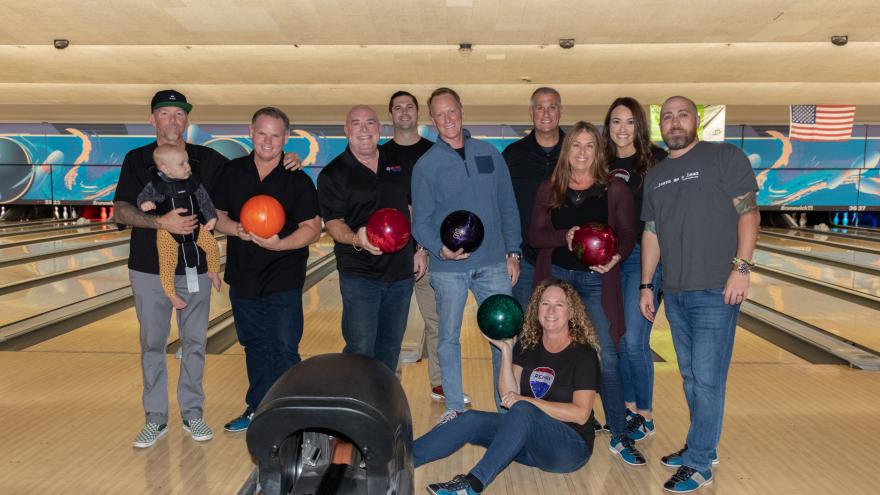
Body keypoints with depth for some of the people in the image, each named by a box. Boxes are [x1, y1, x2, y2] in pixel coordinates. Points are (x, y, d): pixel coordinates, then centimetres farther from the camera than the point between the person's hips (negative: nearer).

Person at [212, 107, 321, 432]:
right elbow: (216, 217, 8)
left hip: (283, 283, -4)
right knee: (254, 346, 17)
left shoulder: (298, 181, -7)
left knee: (284, 350, 1)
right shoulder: (231, 173, 3)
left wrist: (280, 243, -26)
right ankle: (257, 409, 32)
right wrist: (236, 229, -14)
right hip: (243, 279, 4)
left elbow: (312, 229, -10)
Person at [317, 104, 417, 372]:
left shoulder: (398, 164, 9)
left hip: (401, 272, 5)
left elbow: (413, 208, 16)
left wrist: (420, 250, 9)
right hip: (359, 276, -4)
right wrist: (357, 239, -32)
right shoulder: (333, 175, -5)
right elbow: (333, 223, -12)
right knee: (360, 351, -1)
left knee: (390, 348, 15)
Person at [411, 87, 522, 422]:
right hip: (448, 268, -1)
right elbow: (420, 222, -2)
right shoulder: (426, 165, -2)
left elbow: (508, 207, 8)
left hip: (494, 264, 2)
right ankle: (454, 407, 26)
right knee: (449, 338, 10)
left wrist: (512, 252, 2)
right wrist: (440, 250, -20)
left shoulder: (489, 154, 5)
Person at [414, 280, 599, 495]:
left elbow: (581, 414, -14)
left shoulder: (584, 354, -7)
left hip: (570, 446, -5)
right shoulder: (528, 345, 6)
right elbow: (508, 395, -1)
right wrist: (506, 349, -10)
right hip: (529, 440, 5)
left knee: (521, 410, -34)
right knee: (471, 419, -19)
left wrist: (529, 401, -20)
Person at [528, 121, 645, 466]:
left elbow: (627, 235, -1)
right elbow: (535, 235, 0)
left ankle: (620, 437, 8)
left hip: (595, 280, -2)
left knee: (605, 359, -5)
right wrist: (565, 237, -19)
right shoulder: (549, 190, 4)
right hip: (556, 276, 2)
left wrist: (616, 256, -22)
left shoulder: (614, 189, 0)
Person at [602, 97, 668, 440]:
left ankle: (645, 417, 12)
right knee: (616, 339, 11)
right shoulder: (604, 164, 10)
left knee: (634, 341, -6)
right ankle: (628, 408, 27)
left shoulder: (657, 160, -5)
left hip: (644, 257, -5)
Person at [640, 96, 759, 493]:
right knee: (690, 377, 14)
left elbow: (748, 211, -7)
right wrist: (646, 285, 12)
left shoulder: (725, 157, -1)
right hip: (675, 294, 6)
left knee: (706, 378, -2)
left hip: (715, 291, -6)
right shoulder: (655, 176, 15)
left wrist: (741, 267, -16)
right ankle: (703, 447, 30)